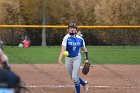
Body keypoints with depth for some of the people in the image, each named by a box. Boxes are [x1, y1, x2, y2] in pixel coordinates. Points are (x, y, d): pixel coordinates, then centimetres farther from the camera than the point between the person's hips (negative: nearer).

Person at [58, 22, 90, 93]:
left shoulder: (80, 39, -5)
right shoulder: (66, 38, -15)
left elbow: (84, 49, 10)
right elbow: (63, 48, -29)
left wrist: (86, 59, 5)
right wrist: (60, 59, -42)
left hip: (77, 58, -1)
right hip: (68, 59, 1)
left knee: (75, 77, -11)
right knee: (72, 77, 14)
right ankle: (84, 83, 41)